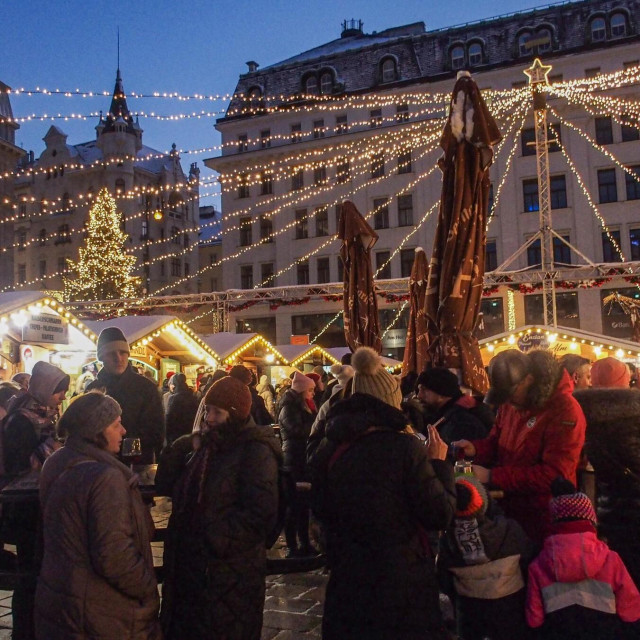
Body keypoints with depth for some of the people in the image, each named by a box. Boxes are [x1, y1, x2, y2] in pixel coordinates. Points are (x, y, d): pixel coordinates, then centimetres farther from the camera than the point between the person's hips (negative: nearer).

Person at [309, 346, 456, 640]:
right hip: (401, 582, -4)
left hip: (347, 581, 4)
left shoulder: (328, 449, -4)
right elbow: (440, 516, -12)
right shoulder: (405, 447, -18)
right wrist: (440, 464, -1)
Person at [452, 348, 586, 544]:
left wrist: (492, 476, -28)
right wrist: (475, 448, -11)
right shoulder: (511, 402, 2)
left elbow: (553, 474, -27)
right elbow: (497, 442, 13)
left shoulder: (565, 411, -22)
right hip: (509, 510, 7)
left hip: (544, 521, -7)